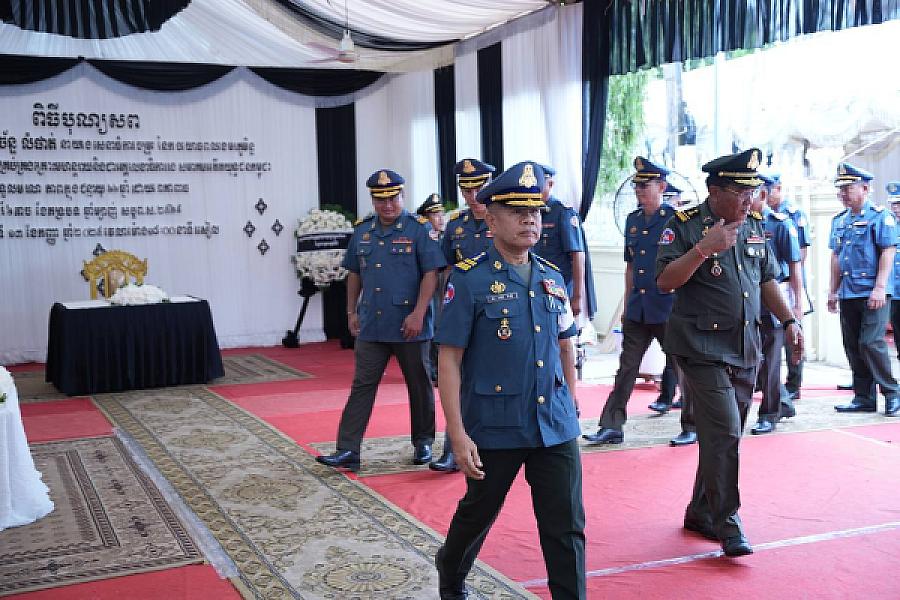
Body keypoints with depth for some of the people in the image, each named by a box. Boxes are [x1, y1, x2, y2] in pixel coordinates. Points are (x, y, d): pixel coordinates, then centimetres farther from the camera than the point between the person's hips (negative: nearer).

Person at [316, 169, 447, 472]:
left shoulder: (419, 228, -7)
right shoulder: (362, 230, 9)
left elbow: (431, 273, -11)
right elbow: (354, 274, 17)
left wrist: (418, 314, -17)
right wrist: (352, 311, 13)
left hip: (409, 327, -4)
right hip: (371, 326, 4)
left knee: (419, 386, 10)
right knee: (361, 387, 2)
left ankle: (423, 443, 26)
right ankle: (348, 450, 3)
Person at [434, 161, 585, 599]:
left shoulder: (552, 279, 5)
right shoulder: (469, 279, -11)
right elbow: (449, 359, -12)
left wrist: (570, 409, 17)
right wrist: (458, 435, -16)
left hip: (556, 427, 4)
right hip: (494, 428, -3)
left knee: (567, 526, 3)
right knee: (478, 513, 18)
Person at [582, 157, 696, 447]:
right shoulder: (632, 221, 12)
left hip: (668, 308, -5)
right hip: (637, 310, 6)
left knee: (680, 367, 5)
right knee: (626, 368, 6)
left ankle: (691, 427, 19)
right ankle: (611, 427, 9)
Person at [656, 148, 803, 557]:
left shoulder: (754, 226, 10)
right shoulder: (685, 226, -9)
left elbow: (767, 280, 19)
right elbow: (664, 281, -18)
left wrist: (789, 322, 11)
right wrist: (704, 248, -26)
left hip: (746, 348, 7)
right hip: (703, 349, -7)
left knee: (727, 436, 12)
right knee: (723, 434, -12)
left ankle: (700, 513, 25)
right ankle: (727, 523, -1)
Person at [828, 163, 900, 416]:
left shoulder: (880, 216, -5)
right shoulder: (839, 220, 14)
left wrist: (880, 287, -18)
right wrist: (833, 291, 15)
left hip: (872, 293, -7)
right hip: (847, 294, 7)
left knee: (871, 343, -12)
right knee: (853, 347, 7)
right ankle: (863, 398, 15)